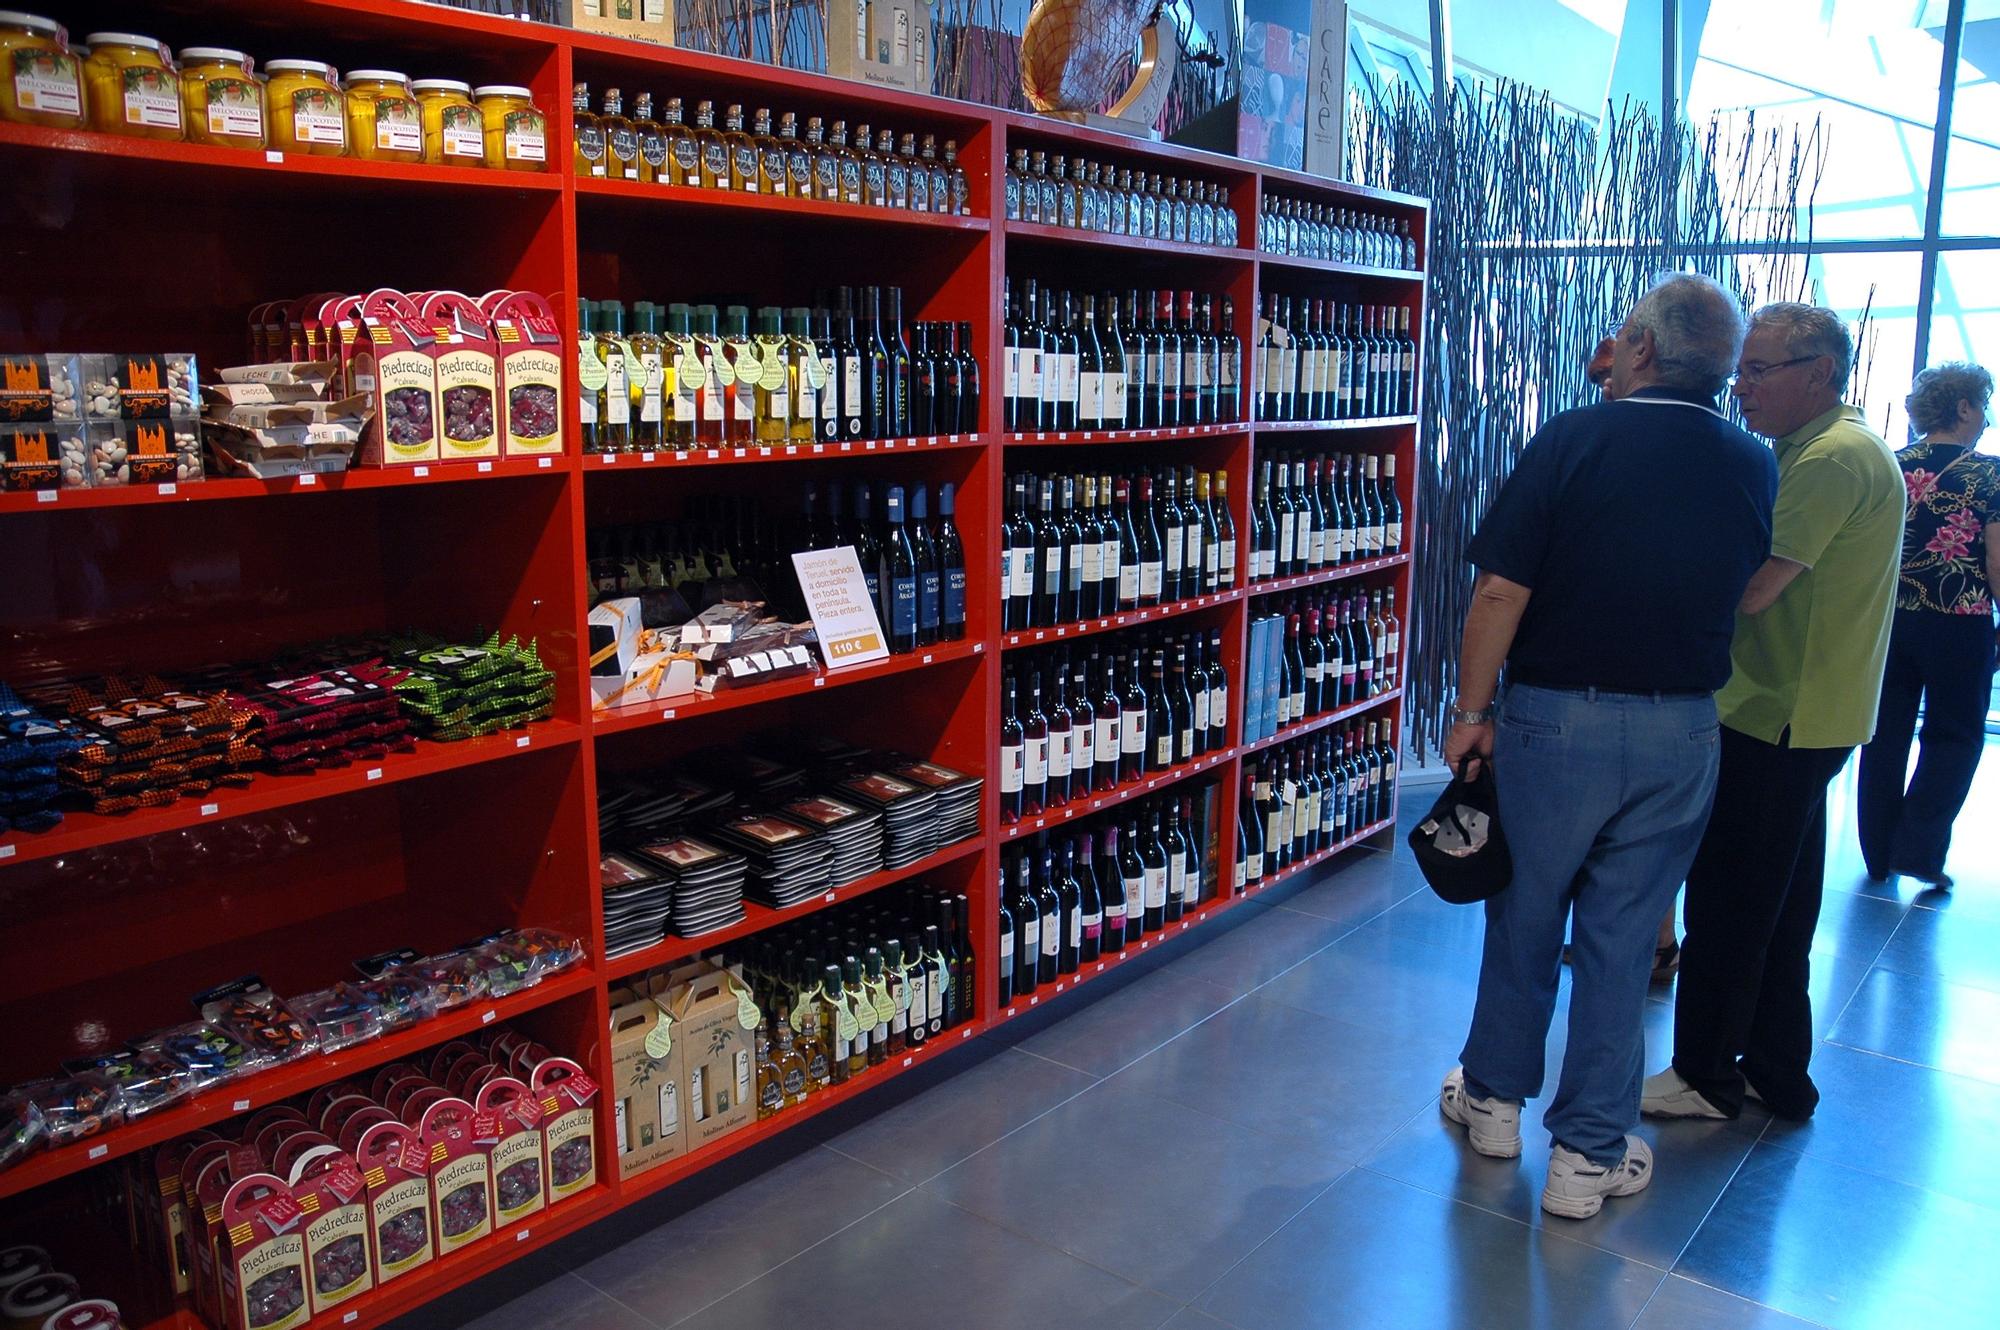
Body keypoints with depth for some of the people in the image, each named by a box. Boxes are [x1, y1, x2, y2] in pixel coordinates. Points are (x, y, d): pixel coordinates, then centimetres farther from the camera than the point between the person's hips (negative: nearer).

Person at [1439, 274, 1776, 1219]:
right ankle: (1590, 1154, 20)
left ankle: (1495, 1098, 32)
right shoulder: (1755, 467, 2)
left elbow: (1500, 592, -13)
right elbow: (1747, 594, 12)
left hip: (1556, 717, -3)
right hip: (1682, 732, 3)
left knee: (1526, 914, 14)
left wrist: (1471, 712, -5)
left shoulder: (1574, 441, -11)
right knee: (1622, 935, 10)